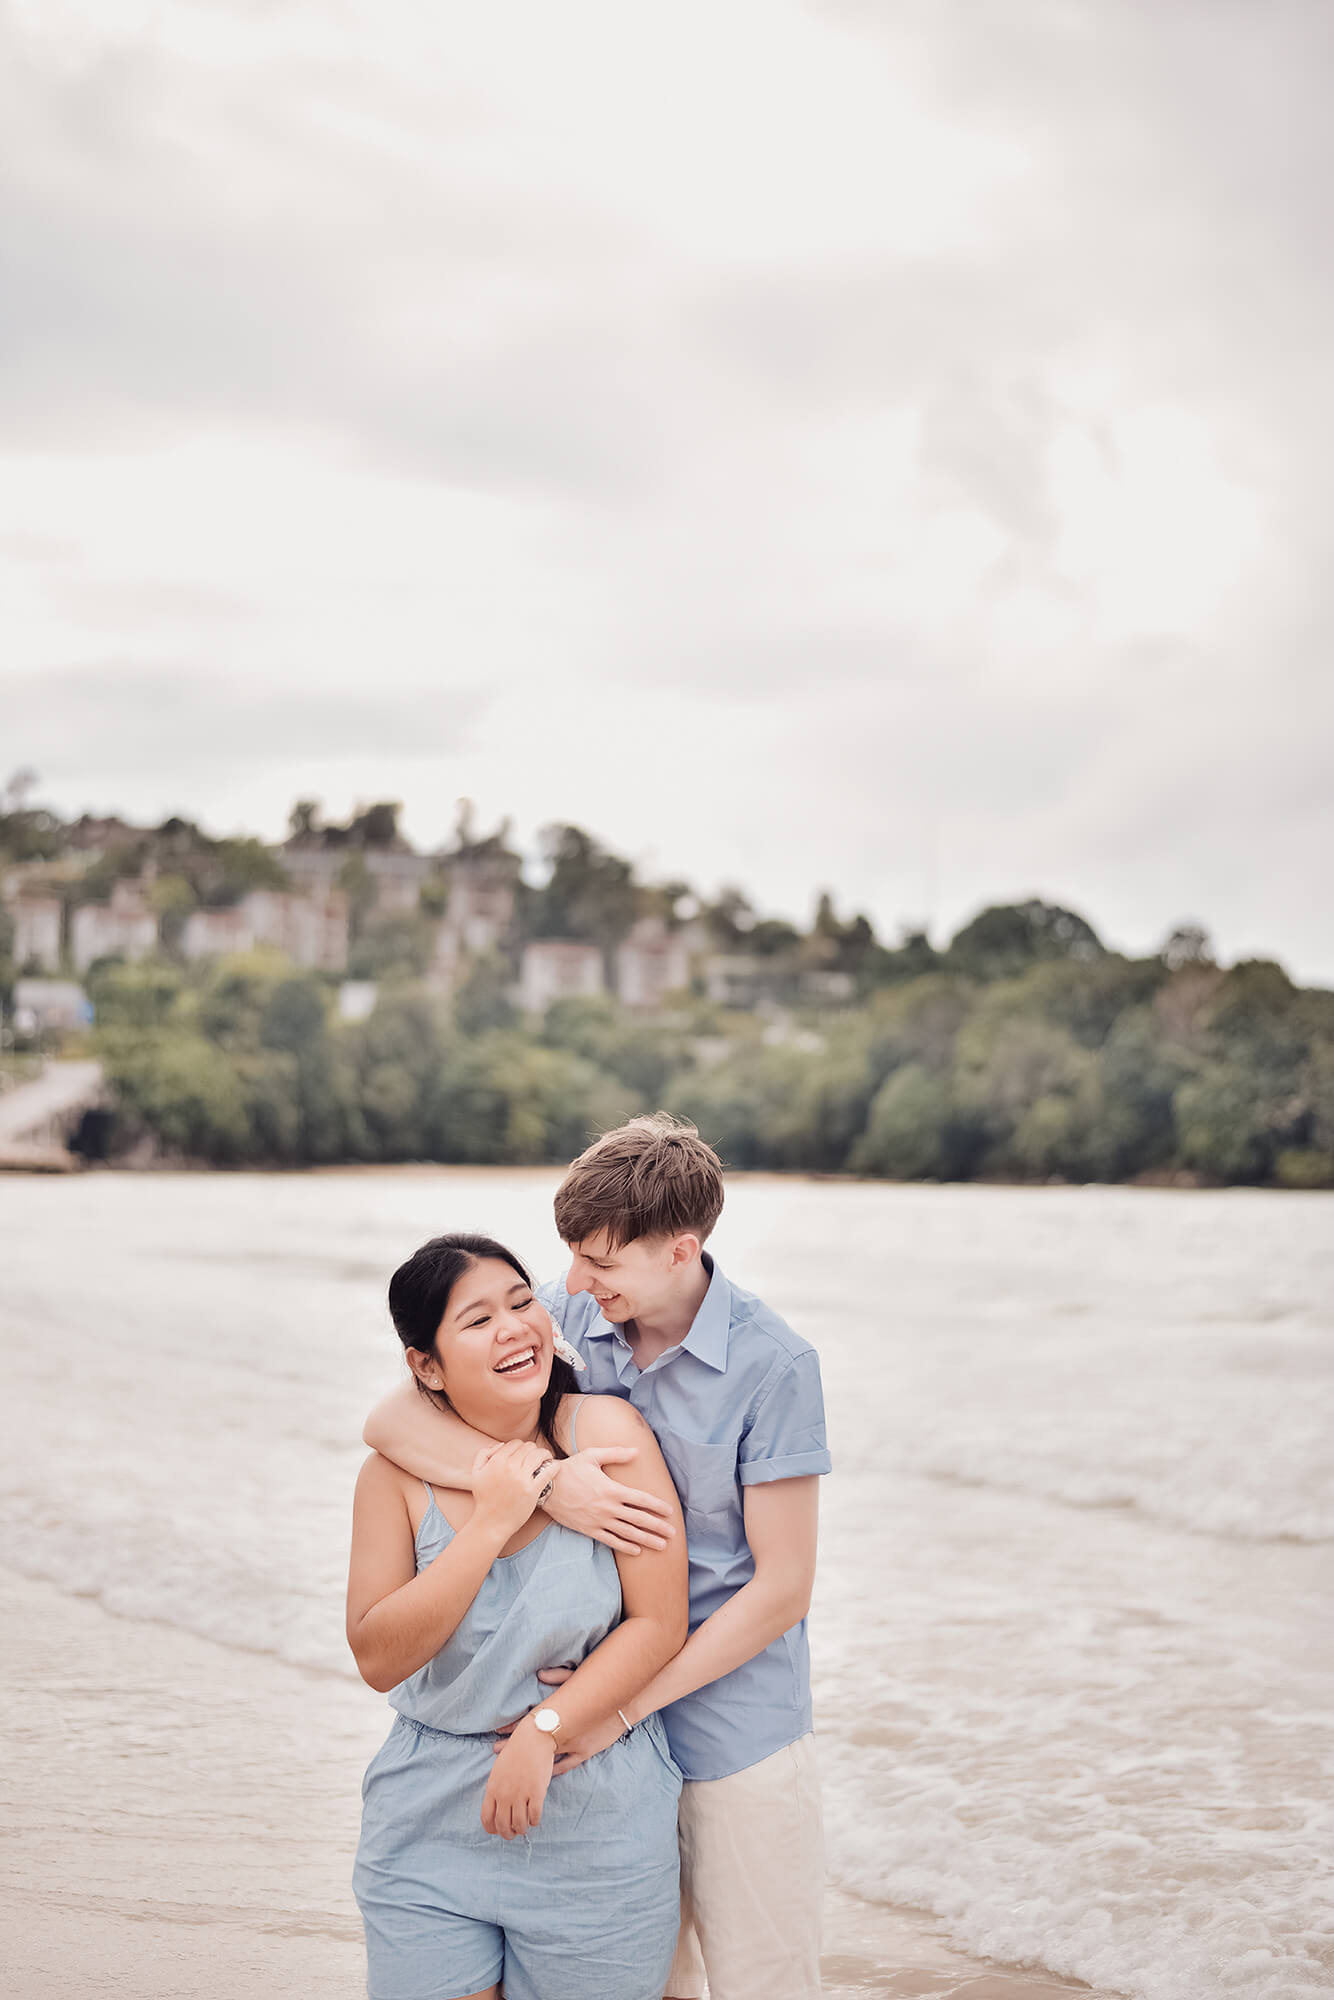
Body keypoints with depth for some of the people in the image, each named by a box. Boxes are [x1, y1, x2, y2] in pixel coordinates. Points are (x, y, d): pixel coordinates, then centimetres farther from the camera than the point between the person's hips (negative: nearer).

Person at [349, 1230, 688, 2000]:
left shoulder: (606, 1430, -10)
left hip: (597, 1828, -2)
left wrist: (543, 1732, -16)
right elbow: (379, 1659, -10)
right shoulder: (397, 1473, -4)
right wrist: (490, 1524, -17)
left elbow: (659, 1623, -10)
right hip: (433, 1825, 2)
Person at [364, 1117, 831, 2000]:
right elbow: (390, 1420, -12)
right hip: (611, 1728, 4)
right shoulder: (569, 1315, -5)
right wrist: (544, 1480, -26)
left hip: (738, 1737, -3)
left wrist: (625, 1703, -17)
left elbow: (781, 1588, -13)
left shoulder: (773, 1364, -16)